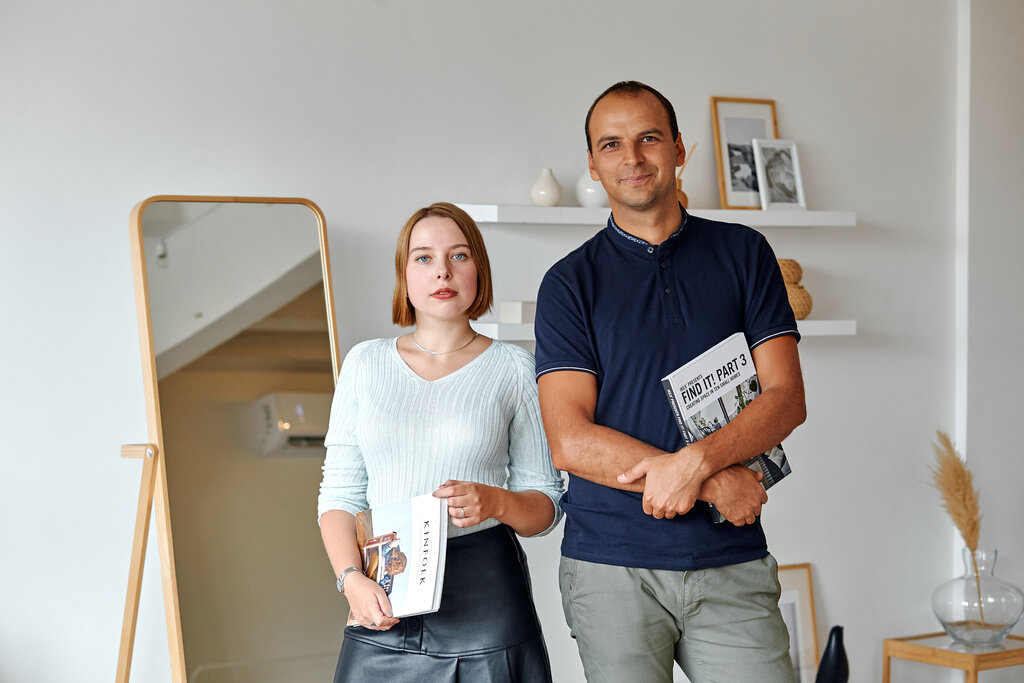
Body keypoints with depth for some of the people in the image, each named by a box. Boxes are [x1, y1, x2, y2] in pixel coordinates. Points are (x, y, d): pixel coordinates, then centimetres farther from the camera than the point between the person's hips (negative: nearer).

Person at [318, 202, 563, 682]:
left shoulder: (513, 368, 3)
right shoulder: (365, 363, 8)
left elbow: (546, 505, 4)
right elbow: (340, 493, 7)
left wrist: (495, 502, -16)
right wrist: (351, 578, -8)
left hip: (486, 595, -1)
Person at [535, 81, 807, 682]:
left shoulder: (744, 254, 8)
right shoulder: (571, 282, 3)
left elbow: (786, 398, 1)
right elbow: (571, 442, -6)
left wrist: (696, 461, -16)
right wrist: (716, 484, -11)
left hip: (732, 564, 1)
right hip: (611, 567, -1)